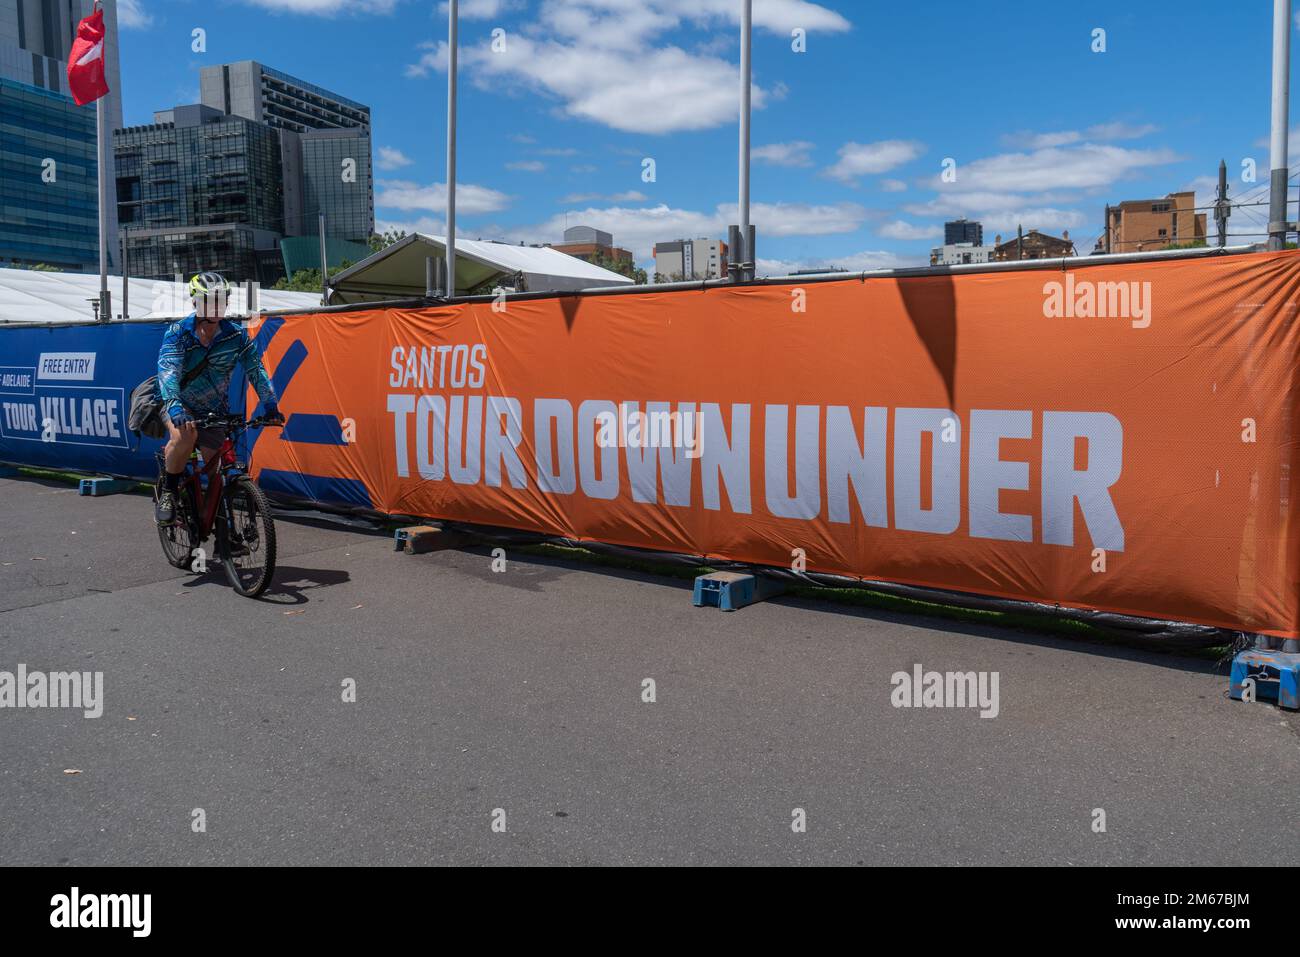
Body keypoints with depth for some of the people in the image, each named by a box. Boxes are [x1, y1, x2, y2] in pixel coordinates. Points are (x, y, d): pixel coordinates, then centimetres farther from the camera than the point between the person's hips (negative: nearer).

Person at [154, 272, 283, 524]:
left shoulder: (236, 335, -12)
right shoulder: (178, 332, -19)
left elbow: (255, 368, -9)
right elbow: (168, 370, -31)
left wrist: (271, 404, -19)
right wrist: (174, 407, -47)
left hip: (213, 410, 3)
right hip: (179, 405, -3)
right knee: (185, 434, -35)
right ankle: (168, 493, -15)